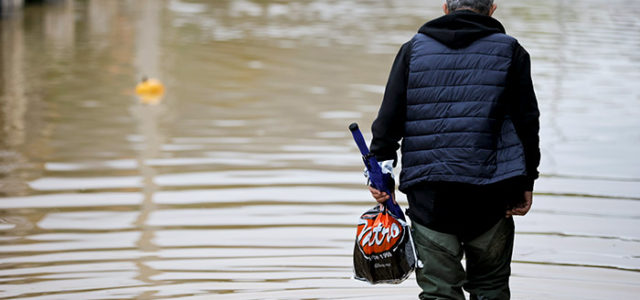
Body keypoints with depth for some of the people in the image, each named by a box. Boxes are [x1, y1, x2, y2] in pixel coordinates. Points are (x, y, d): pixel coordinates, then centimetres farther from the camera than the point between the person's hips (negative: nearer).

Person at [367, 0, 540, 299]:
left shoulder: (413, 49, 7)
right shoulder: (510, 51, 5)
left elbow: (388, 120, 3)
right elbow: (527, 123, 3)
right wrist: (526, 183, 8)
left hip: (428, 194, 0)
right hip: (488, 193, 0)